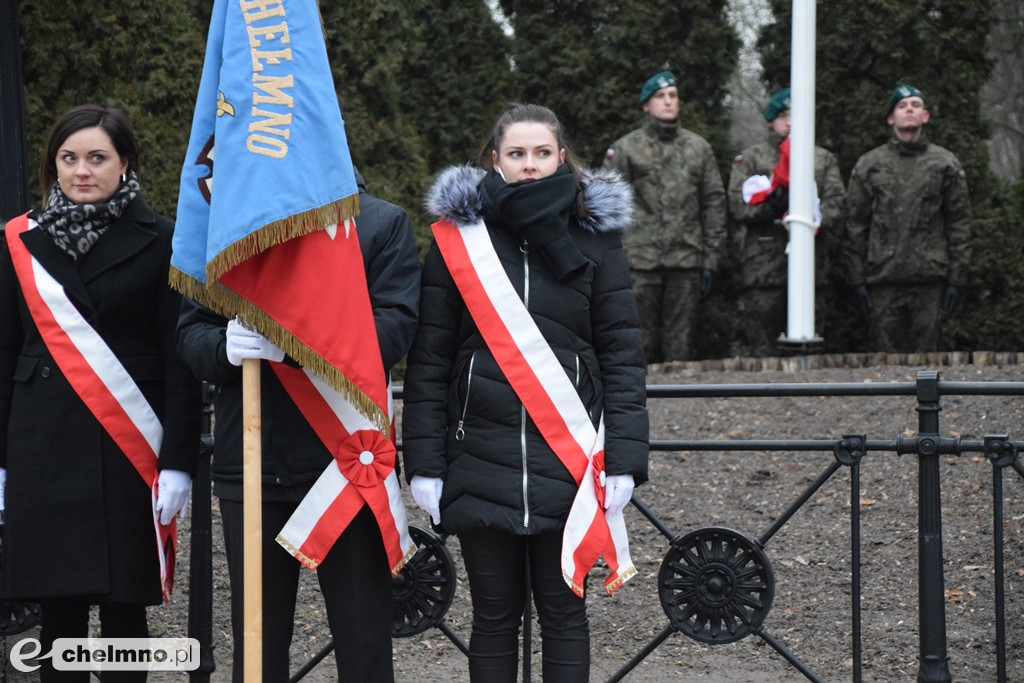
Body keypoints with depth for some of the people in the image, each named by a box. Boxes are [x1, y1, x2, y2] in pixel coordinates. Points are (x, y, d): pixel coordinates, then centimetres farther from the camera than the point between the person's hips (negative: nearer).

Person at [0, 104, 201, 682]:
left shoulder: (158, 240, 1)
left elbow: (180, 359, -3)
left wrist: (179, 461, -10)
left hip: (129, 449, -2)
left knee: (124, 604, 0)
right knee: (59, 606, 5)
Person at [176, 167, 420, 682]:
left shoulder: (383, 223, 3)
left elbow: (394, 329, -10)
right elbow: (191, 331, 6)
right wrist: (226, 347, -18)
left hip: (346, 460, -2)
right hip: (249, 461, 3)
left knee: (363, 640, 3)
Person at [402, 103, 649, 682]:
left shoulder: (595, 236, 4)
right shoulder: (459, 236, 3)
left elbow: (622, 355, 2)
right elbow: (429, 361, 3)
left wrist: (624, 460, -6)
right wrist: (425, 462, -3)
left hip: (568, 458, 0)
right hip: (482, 457, 0)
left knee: (564, 611, 7)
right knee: (495, 616, 7)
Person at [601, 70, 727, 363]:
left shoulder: (699, 148, 12)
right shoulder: (624, 149, 5)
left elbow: (714, 204, 12)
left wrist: (710, 261, 5)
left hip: (686, 262, 2)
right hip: (640, 260, -2)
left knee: (680, 344, 3)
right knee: (641, 342, -1)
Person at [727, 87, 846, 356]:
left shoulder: (824, 159, 19)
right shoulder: (750, 158, 12)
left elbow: (837, 203, 5)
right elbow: (738, 205, -1)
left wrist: (816, 218, -15)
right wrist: (773, 204, -17)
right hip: (763, 267, -2)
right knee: (760, 348, -7)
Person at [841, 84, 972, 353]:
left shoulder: (946, 164, 9)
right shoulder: (869, 165, 8)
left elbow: (959, 224, 8)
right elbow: (855, 226, 8)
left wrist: (957, 279, 1)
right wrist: (856, 280, 1)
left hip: (930, 281, 0)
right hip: (882, 280, 0)